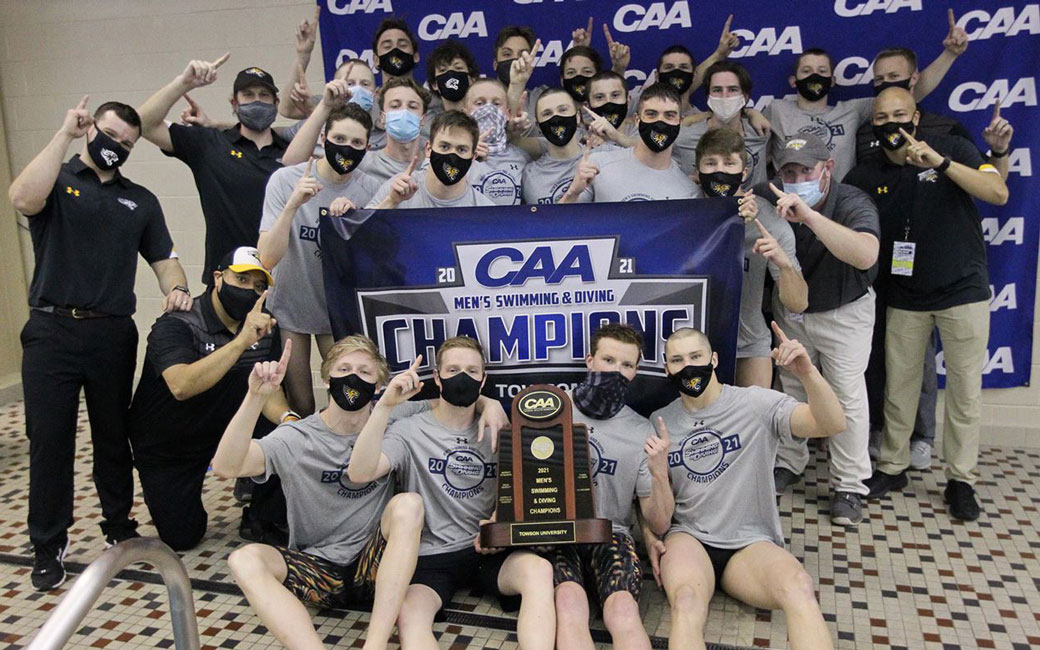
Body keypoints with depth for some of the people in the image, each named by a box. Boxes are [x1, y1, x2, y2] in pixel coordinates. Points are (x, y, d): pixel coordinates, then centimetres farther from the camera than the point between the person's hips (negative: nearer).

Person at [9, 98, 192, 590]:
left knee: (113, 435, 13)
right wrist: (64, 135, -15)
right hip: (51, 330, -2)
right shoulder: (57, 180, 3)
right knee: (49, 438, 2)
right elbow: (23, 199, -20)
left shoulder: (141, 201, 14)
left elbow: (163, 258, 11)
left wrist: (176, 288, -11)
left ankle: (119, 525, 29)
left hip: (113, 333, 3)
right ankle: (48, 548, 15)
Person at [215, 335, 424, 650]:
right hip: (316, 570, 0)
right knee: (245, 560, -27)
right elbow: (225, 467, -19)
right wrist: (256, 397, -31)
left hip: (375, 565, 0)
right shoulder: (295, 439, -5)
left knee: (408, 503, -29)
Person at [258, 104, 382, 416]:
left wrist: (354, 217, -25)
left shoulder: (370, 189, -9)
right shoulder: (285, 180, -15)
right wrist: (292, 205, -34)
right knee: (300, 408, 8)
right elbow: (267, 259, -22)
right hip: (289, 308, -1)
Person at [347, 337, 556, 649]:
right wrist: (385, 405, -26)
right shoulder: (409, 431, -1)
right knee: (408, 617, -34)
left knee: (539, 569, -29)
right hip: (429, 555, -2)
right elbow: (359, 473, -18)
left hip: (488, 551, 3)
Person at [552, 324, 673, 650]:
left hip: (609, 534, 1)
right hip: (551, 531, 0)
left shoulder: (642, 432, 9)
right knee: (570, 604, -34)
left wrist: (659, 473, -11)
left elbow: (659, 525, 7)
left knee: (623, 611, -33)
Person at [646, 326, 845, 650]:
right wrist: (649, 535, -3)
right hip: (687, 538, 1)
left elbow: (832, 424, -15)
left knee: (799, 587, -33)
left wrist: (808, 372, -32)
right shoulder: (659, 422, 6)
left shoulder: (756, 403, -3)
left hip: (752, 542, 0)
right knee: (686, 602, -35)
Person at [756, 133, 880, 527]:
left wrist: (809, 215, -57)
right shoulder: (770, 199, -19)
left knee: (847, 394, -5)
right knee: (789, 385, 10)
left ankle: (849, 487, 7)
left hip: (843, 311, -3)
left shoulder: (854, 205, -29)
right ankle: (789, 464, 29)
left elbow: (866, 255, -49)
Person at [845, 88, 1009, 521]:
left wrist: (941, 163, -30)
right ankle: (892, 468, 25)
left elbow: (999, 194, -20)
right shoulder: (867, 176, 0)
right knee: (898, 385, 10)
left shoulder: (952, 149, -7)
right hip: (904, 296, 3)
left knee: (965, 389, 4)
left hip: (962, 291, -2)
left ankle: (961, 480, 17)